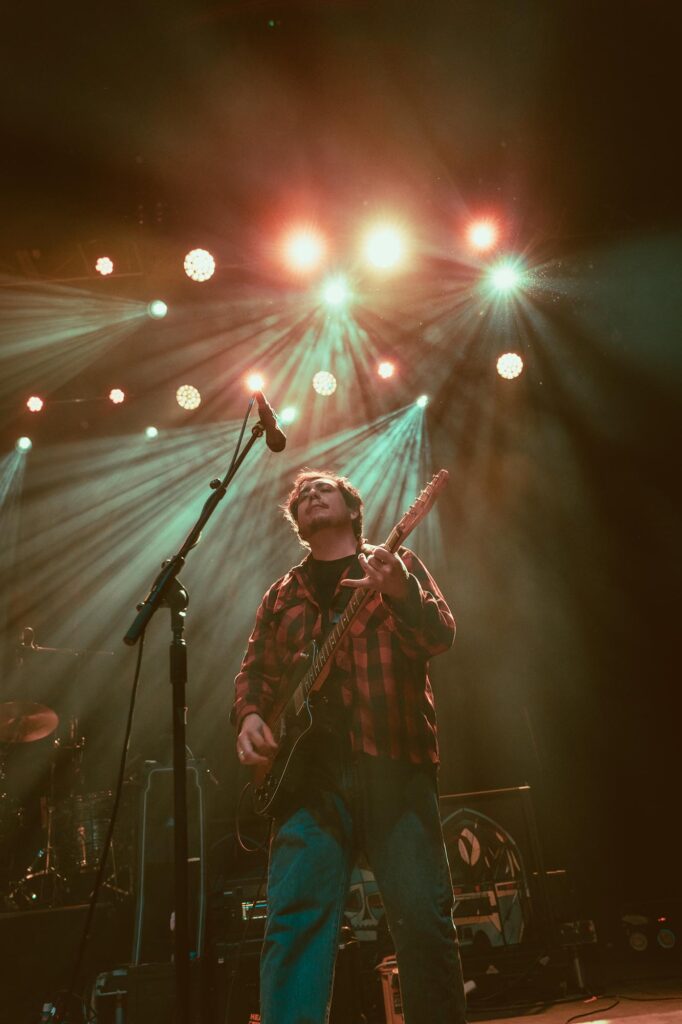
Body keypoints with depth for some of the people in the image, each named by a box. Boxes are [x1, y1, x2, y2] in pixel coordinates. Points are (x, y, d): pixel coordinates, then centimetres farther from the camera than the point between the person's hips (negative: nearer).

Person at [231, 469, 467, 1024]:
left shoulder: (397, 563, 13)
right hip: (308, 768, 2)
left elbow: (442, 635, -3)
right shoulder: (282, 595, 21)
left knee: (424, 918, -2)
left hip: (394, 762, -2)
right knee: (295, 919, -8)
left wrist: (401, 594, -24)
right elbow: (255, 672, 19)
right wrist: (250, 717, -3)